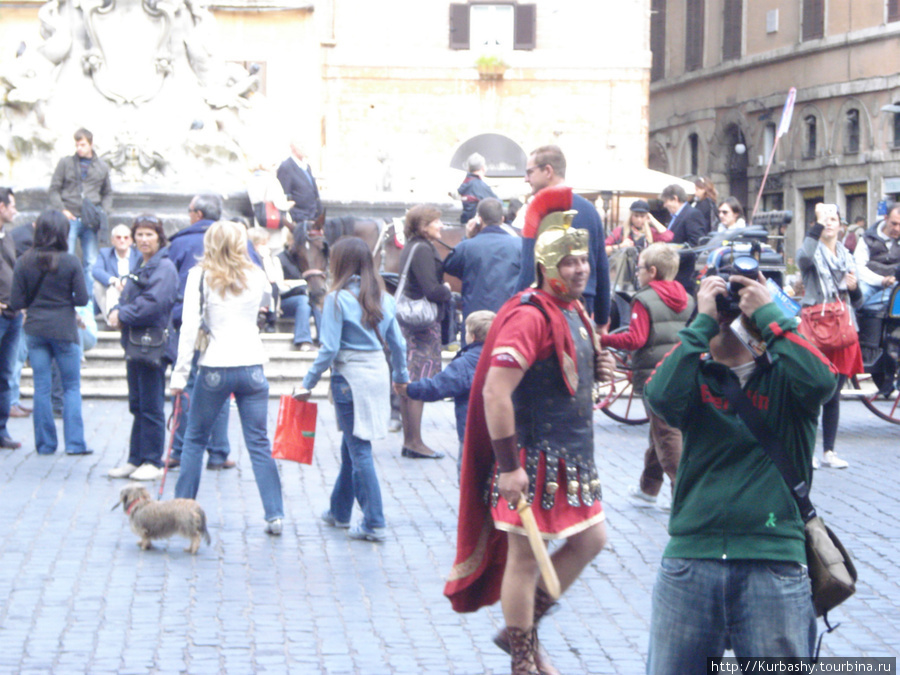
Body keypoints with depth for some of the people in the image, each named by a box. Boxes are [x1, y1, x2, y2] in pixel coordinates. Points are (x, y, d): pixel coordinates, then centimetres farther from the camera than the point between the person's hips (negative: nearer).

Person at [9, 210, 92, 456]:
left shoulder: (23, 262, -3)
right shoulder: (70, 262, -10)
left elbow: (16, 303, -3)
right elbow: (82, 299, -8)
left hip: (35, 330, 2)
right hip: (64, 330, -2)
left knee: (41, 387, 8)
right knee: (71, 387, 7)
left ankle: (45, 443, 11)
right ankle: (74, 442, 3)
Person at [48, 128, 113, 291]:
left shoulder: (102, 167, 12)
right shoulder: (65, 163, 5)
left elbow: (107, 193, 20)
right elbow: (54, 190, 5)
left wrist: (104, 212, 2)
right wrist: (62, 210, -9)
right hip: (70, 218, -2)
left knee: (91, 262, 4)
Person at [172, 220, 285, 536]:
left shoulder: (200, 276, -2)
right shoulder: (256, 276, 7)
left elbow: (190, 325, -8)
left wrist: (180, 373, -7)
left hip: (215, 368, -2)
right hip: (252, 367, 2)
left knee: (195, 439, 12)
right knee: (259, 443, 4)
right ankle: (275, 515, 1)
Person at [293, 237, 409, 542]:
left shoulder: (337, 298, -11)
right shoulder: (383, 297, 7)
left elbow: (329, 348, -14)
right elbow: (397, 342, 13)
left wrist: (307, 383, -6)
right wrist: (401, 375, 28)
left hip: (350, 377, -6)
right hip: (379, 373, 7)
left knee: (359, 450, -2)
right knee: (350, 445, 20)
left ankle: (374, 524, -2)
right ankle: (340, 510, 33)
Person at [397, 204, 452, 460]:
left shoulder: (411, 248, 15)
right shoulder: (422, 250, -15)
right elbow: (432, 290, -20)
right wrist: (448, 290, -2)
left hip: (409, 321, 10)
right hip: (424, 322, -10)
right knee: (418, 383, -6)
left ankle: (409, 441, 16)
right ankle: (415, 442, -4)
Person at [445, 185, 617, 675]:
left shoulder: (574, 312, 11)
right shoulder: (530, 316, -20)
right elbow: (494, 391, -27)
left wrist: (596, 370, 4)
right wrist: (509, 465, -27)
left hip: (571, 459, 10)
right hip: (534, 461, -10)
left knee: (590, 539, 15)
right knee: (525, 557, 1)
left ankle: (522, 629, 27)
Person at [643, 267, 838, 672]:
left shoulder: (782, 374, 4)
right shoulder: (694, 372, 7)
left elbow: (820, 383, -19)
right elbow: (662, 397, -15)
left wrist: (767, 314, -11)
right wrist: (703, 321, -10)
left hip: (774, 560, -1)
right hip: (691, 556, 1)